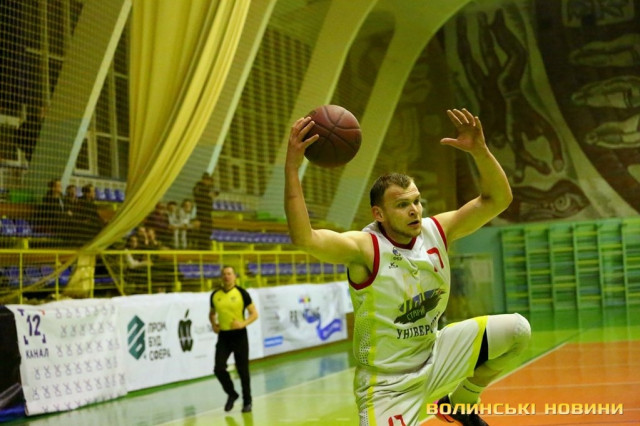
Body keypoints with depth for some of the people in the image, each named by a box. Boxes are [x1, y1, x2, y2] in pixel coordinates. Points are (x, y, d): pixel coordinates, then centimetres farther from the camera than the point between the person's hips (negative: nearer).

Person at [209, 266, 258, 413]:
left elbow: (254, 314, -3)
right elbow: (212, 313, 21)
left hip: (239, 335, -3)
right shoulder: (215, 295, 4)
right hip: (223, 336, 3)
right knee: (219, 368, -8)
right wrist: (214, 325, 2)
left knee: (242, 369, 3)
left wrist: (243, 323, -19)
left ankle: (247, 401, 20)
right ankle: (231, 394, 18)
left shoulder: (241, 293, -5)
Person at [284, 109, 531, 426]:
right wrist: (292, 168, -47)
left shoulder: (436, 231, -5)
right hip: (388, 384, -6)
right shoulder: (365, 248, -21)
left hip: (435, 359, 6)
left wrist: (479, 151, -23)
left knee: (516, 330, -4)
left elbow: (497, 200, -6)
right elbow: (303, 238, -39)